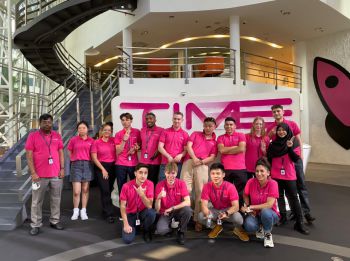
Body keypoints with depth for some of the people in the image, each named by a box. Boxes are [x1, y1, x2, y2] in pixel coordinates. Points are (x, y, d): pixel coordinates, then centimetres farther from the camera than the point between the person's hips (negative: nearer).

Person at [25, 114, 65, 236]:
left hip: (56, 174, 3)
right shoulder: (33, 136, -2)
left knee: (56, 199, 10)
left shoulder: (57, 136, 8)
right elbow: (29, 156, -5)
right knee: (37, 201, 5)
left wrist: (62, 168, 3)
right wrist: (33, 173, -12)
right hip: (40, 175, -3)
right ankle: (35, 225, 14)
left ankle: (55, 221, 22)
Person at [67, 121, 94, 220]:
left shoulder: (91, 141, 2)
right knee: (76, 191, -4)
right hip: (76, 165, -1)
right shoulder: (73, 140, 1)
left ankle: (83, 211, 19)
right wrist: (76, 159, 4)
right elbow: (69, 152, 12)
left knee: (85, 189, 8)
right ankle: (75, 211, 15)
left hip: (87, 165, 1)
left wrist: (87, 160, -1)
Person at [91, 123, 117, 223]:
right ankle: (109, 214, -1)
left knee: (109, 190, 11)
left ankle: (105, 210, 29)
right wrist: (103, 169, -8)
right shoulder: (96, 142, -2)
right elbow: (94, 158, -5)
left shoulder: (113, 141, 6)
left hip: (112, 167, 3)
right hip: (101, 167, -3)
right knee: (105, 190, -8)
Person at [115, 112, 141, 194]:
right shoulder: (118, 134, 4)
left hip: (134, 164, 0)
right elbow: (118, 151, 0)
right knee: (121, 187, 4)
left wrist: (135, 148, -9)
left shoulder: (137, 132, 4)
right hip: (121, 164, 1)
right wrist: (124, 140, -13)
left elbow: (140, 146, 13)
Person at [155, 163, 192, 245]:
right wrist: (158, 198, -36)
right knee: (161, 230, -30)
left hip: (178, 211, 1)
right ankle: (171, 225, 8)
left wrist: (172, 208, -26)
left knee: (188, 210, -31)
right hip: (165, 213, -1)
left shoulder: (181, 183, -12)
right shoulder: (160, 185, -14)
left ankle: (181, 232, -4)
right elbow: (157, 210, -15)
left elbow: (188, 202, -21)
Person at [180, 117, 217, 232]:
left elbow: (212, 157, 8)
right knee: (185, 189, -8)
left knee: (200, 192, -3)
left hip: (203, 166, 0)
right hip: (189, 162, 0)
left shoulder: (214, 142, 17)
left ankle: (198, 219, 4)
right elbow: (188, 146, 5)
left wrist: (201, 161, -10)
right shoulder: (195, 134, 19)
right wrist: (194, 158, -11)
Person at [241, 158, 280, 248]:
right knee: (249, 226, -31)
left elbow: (269, 204, -25)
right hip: (255, 213, 2)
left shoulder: (273, 184, -20)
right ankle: (260, 228, 9)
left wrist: (250, 207, -23)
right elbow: (245, 196, 6)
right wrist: (248, 208, -10)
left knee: (265, 212, -38)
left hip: (270, 214, -2)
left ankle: (268, 234, -5)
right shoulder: (251, 182, -13)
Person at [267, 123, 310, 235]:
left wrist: (290, 148, -22)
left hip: (289, 175, -3)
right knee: (279, 196, 11)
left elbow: (296, 159, -10)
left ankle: (299, 223, 1)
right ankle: (282, 217, 24)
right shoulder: (273, 143, 4)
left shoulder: (293, 142, -2)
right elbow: (269, 158, 10)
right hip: (275, 175, 3)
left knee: (293, 197, -3)